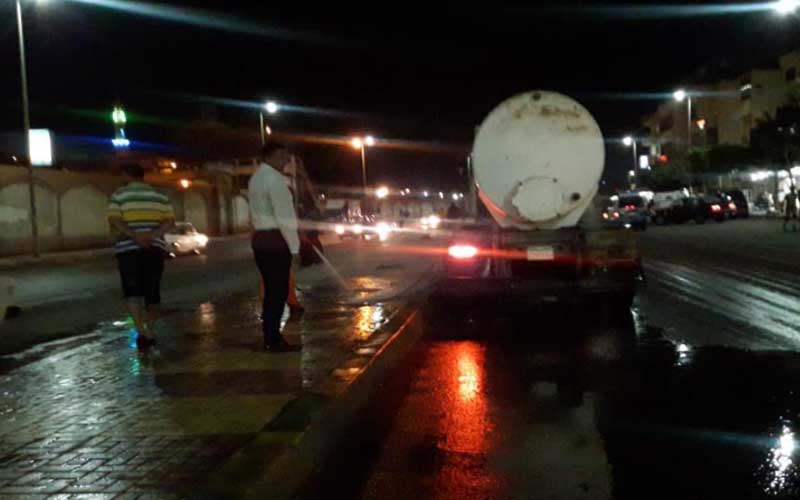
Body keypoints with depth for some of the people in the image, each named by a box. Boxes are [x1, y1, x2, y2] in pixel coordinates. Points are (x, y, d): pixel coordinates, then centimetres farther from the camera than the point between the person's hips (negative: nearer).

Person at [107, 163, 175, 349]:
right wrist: (152, 235, -11)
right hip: (155, 248, 3)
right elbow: (170, 220, 0)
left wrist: (134, 236, -18)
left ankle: (141, 330, -20)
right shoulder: (160, 195, 12)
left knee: (132, 291, -3)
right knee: (152, 290, 12)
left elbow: (114, 220, -12)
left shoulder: (119, 195, 3)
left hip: (128, 249, -3)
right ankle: (150, 330, 23)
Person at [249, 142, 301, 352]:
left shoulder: (257, 177, 18)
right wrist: (294, 246, -16)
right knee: (278, 291, -5)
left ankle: (270, 338, 19)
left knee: (271, 290, 14)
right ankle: (274, 341, -2)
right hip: (275, 239, -10)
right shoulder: (274, 179, -14)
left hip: (260, 238, 10)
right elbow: (285, 216, -18)